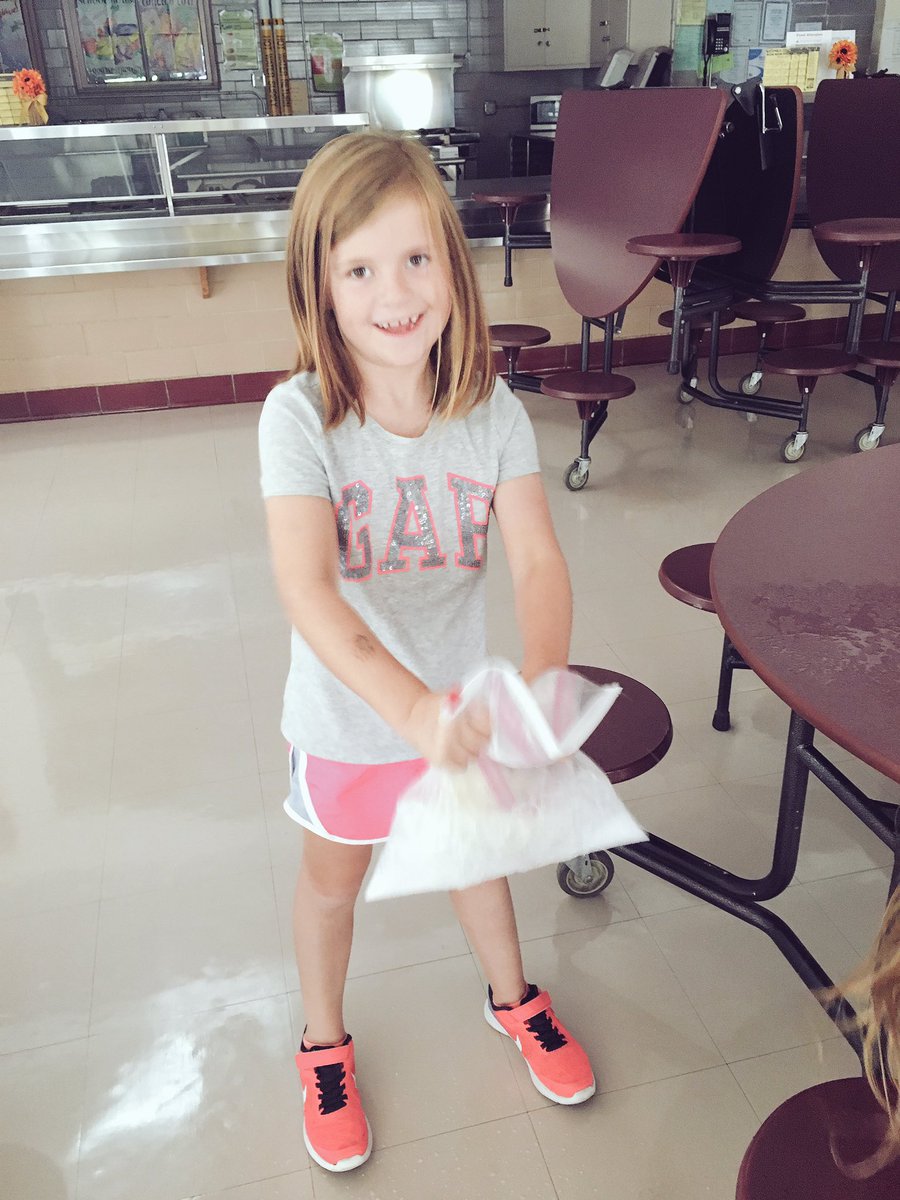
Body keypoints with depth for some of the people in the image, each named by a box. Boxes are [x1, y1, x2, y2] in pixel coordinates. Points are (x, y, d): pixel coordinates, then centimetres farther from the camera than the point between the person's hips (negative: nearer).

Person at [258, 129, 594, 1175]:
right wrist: (409, 705, -48)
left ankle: (512, 997, 56)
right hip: (347, 712, -2)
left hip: (463, 707, 2)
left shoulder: (494, 413, -15)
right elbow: (306, 590, -35)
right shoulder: (299, 418, -25)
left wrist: (541, 681, -42)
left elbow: (538, 560, -24)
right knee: (333, 878, 22)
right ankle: (324, 1046, 51)